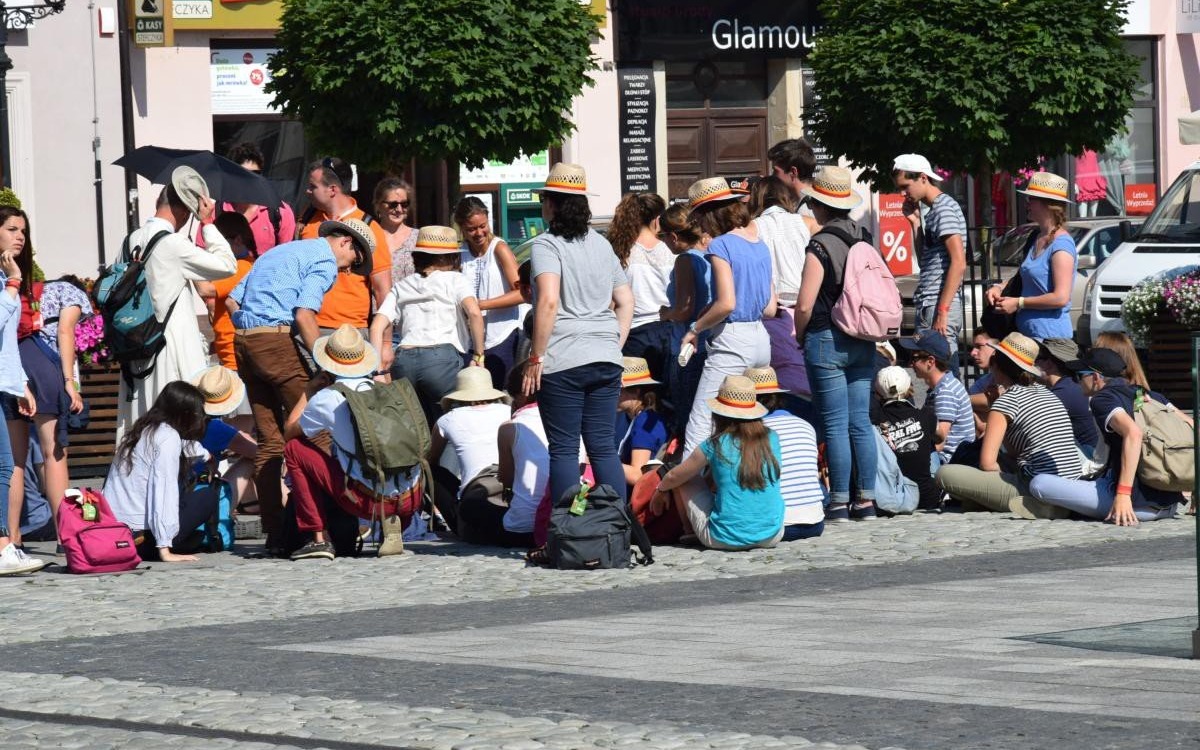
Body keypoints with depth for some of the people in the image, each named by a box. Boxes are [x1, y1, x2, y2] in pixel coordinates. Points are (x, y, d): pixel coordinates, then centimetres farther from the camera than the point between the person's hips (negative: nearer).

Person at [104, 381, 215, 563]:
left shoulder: (143, 430, 15)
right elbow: (163, 491, -19)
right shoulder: (168, 437, -11)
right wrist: (165, 551, -21)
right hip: (138, 536, -8)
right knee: (208, 500, 8)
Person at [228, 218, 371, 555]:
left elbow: (232, 301, 22)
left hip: (242, 339, 8)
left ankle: (274, 533, 7)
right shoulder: (324, 261, 0)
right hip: (276, 339, -8)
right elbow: (304, 315, -14)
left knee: (269, 440, 9)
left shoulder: (280, 251, 26)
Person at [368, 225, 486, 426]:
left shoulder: (401, 287, 23)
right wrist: (478, 356, 1)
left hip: (403, 359, 4)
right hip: (442, 357, -4)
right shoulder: (454, 279, 13)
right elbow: (474, 313, -5)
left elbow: (377, 326, 12)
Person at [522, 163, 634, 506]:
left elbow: (548, 301, -19)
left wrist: (536, 357, -14)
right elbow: (625, 302, 16)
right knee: (604, 447, 8)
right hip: (605, 360, 6)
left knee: (564, 449, -1)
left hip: (563, 362, -6)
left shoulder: (547, 244, -6)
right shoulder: (601, 244, 15)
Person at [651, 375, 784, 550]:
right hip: (772, 536, 4)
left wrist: (661, 490, 31)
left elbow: (673, 477, 7)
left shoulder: (715, 446, -9)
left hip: (724, 540, -4)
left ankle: (690, 531, 31)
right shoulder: (771, 440, 1)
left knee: (685, 480, 17)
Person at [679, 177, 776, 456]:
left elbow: (726, 304, -20)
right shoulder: (760, 245, 13)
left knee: (700, 426, -8)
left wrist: (695, 329, -7)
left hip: (731, 339, -8)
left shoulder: (720, 246, -10)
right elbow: (770, 308, 15)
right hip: (761, 338, 8)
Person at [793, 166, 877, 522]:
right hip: (863, 341, 6)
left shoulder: (820, 245, -14)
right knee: (860, 422, 9)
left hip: (827, 340, -6)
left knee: (835, 425, -3)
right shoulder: (864, 237, 5)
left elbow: (805, 305, -16)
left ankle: (839, 502, -1)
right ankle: (867, 499, 11)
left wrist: (800, 335, 2)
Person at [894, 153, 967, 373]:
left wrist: (942, 311, -20)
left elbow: (959, 263, -17)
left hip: (938, 306, -10)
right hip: (927, 305, 10)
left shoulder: (944, 208, -9)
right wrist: (915, 223, 15)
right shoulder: (932, 211, 21)